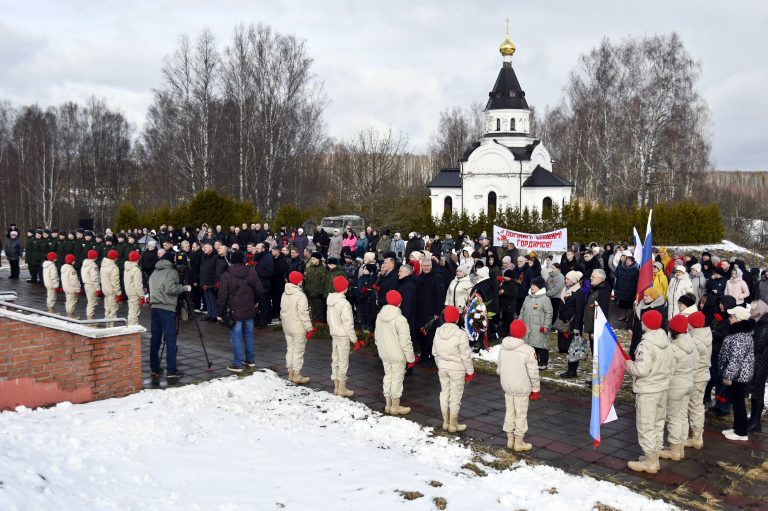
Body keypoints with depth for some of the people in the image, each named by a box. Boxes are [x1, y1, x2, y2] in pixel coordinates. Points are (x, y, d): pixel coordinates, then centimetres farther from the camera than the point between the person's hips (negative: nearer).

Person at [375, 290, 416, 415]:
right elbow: (405, 342, -19)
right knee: (397, 379, 5)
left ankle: (388, 405, 27)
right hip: (398, 355, -7)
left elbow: (377, 335, 11)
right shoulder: (400, 320, -22)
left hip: (384, 354, 7)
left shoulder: (379, 316, 0)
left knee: (388, 376, 17)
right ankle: (395, 406, 15)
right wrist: (411, 358, -9)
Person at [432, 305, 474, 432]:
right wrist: (470, 371, -4)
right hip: (457, 369, -5)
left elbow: (435, 352, 7)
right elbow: (466, 356, -16)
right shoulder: (460, 334, -21)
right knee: (455, 396, 7)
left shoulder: (438, 332, -3)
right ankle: (453, 425, 18)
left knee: (444, 393, 17)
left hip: (442, 368, 6)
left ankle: (445, 422, 28)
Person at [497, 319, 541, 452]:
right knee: (521, 414, 7)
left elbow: (499, 367, 9)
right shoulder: (528, 351, -20)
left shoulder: (503, 348, -2)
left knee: (509, 412, 17)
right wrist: (536, 389, -2)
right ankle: (519, 442, 16)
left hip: (507, 387, 6)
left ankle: (510, 439, 27)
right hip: (522, 389, -5)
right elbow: (533, 373, -15)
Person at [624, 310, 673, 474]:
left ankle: (649, 461, 9)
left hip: (647, 390, -8)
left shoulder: (646, 344, -22)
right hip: (662, 388, 9)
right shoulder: (666, 342, 4)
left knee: (646, 425, 2)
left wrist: (629, 364, -9)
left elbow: (642, 370, -26)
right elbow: (668, 366, 10)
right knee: (658, 423, 17)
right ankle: (654, 457, 28)